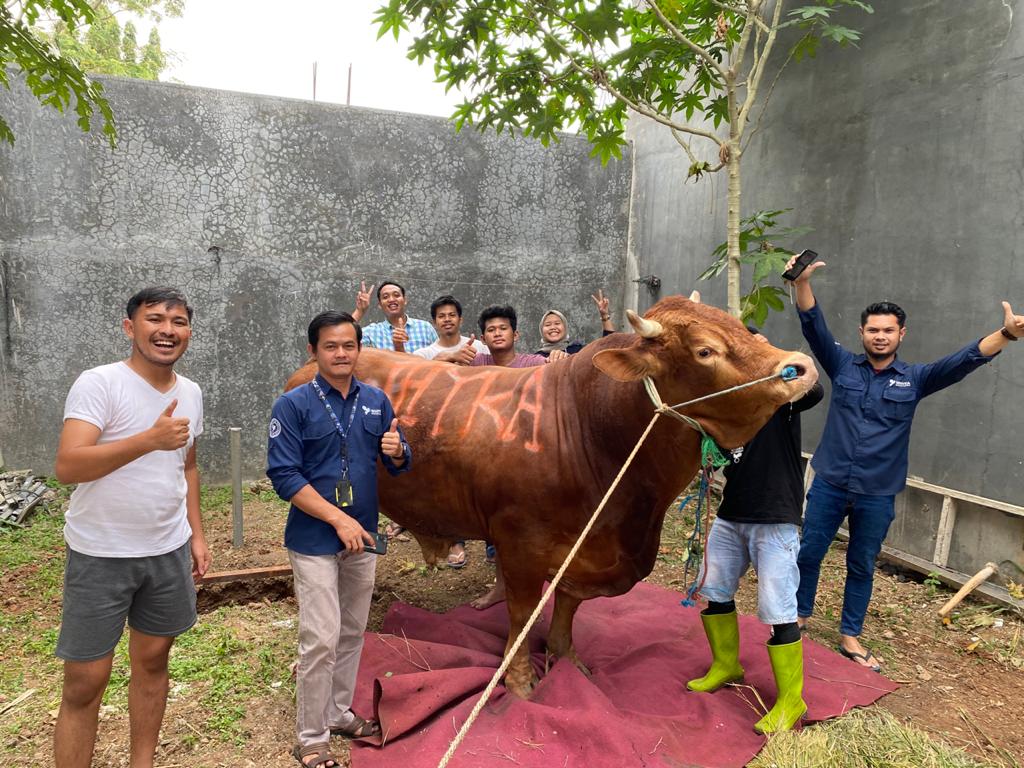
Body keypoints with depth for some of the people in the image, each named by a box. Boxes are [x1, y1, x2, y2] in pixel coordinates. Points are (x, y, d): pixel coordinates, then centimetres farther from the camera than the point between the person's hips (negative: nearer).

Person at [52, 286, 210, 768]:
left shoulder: (191, 393, 4)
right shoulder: (98, 384, -15)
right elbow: (67, 466, -25)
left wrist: (196, 533, 12)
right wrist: (150, 439, -35)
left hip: (169, 552, 6)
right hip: (101, 556, -5)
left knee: (152, 661, 17)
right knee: (85, 681, 4)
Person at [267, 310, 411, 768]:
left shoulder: (376, 401, 4)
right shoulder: (294, 405, -10)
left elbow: (399, 466, 9)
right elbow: (284, 475, -14)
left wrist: (396, 451, -16)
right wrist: (338, 519, -19)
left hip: (362, 537, 5)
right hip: (314, 539, -5)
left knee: (352, 633, 17)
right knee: (321, 640, -2)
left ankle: (339, 713, 36)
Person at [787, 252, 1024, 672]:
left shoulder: (914, 379, 2)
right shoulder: (842, 365, -2)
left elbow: (963, 361, -9)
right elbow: (813, 326, -12)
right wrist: (802, 282, -27)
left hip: (876, 494, 1)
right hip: (829, 484, 0)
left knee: (861, 566, 13)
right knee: (809, 553, 10)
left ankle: (850, 636, 28)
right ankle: (799, 614, 31)